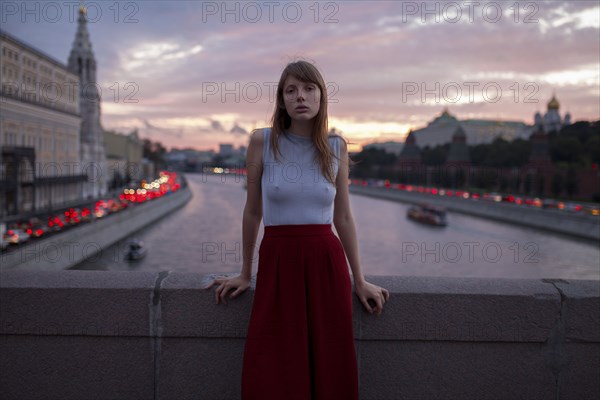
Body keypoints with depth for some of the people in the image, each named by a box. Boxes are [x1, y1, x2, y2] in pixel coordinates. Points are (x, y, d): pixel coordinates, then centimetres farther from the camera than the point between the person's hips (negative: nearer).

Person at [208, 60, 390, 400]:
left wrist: (359, 280, 8)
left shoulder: (336, 148, 3)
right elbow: (253, 212, 5)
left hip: (326, 263, 1)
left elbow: (343, 217, 7)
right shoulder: (262, 142, -3)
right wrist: (245, 274, 11)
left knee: (330, 373, 8)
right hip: (277, 263, -1)